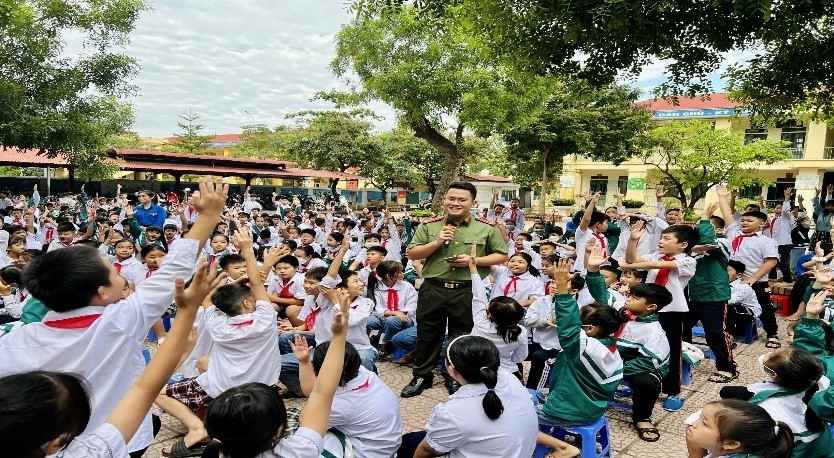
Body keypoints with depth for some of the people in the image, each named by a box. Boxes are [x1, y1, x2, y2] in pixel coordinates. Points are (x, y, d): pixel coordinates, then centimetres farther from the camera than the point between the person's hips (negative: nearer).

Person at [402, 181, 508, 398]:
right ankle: (422, 376, 31)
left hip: (468, 292, -1)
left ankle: (456, 378, 32)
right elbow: (411, 254, 3)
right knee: (427, 336, 13)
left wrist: (473, 260, -12)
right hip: (432, 289, 1)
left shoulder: (487, 228, 0)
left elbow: (502, 256, 2)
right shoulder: (429, 225, 3)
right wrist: (437, 242, -12)